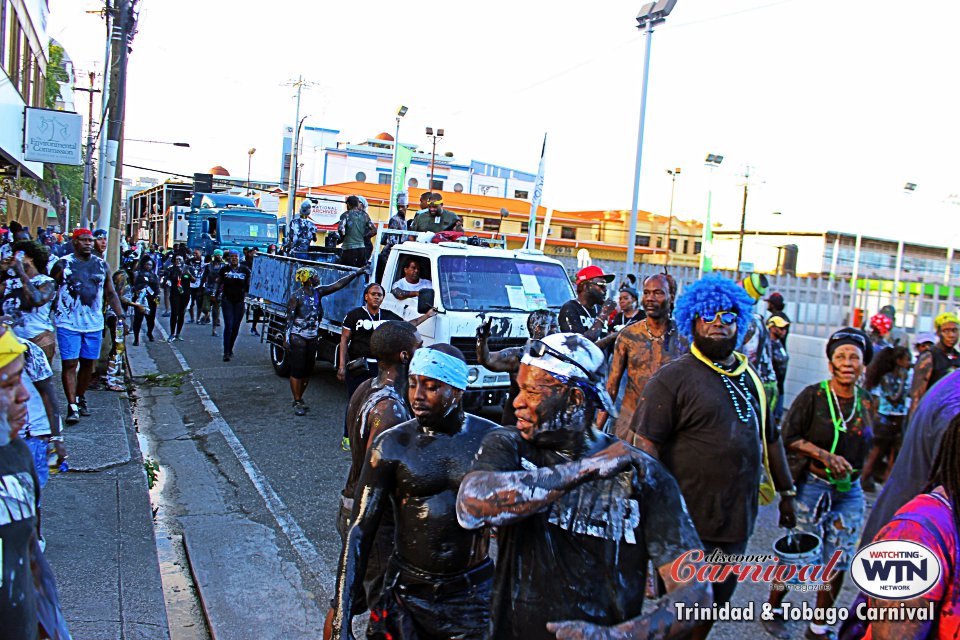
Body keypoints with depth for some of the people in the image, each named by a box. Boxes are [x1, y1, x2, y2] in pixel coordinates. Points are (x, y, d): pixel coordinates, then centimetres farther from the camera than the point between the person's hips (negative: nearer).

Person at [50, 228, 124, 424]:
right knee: (69, 364, -6)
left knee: (88, 363, 10)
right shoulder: (63, 264, -2)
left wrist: (121, 316, 5)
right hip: (68, 323, -4)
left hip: (94, 324, 4)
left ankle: (80, 398, 27)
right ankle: (72, 406, -6)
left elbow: (111, 294, 14)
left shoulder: (102, 265, 8)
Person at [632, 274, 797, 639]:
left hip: (738, 520, 7)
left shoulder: (749, 378, 11)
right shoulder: (674, 377, -10)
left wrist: (786, 492, 22)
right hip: (690, 522, -6)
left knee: (717, 602, 19)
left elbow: (770, 438, 21)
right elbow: (647, 444, -16)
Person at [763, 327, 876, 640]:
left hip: (849, 492, 5)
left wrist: (853, 472, 8)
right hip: (811, 486, -5)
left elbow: (866, 447, 18)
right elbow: (788, 438, -11)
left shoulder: (867, 403, 4)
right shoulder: (813, 395, -10)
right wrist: (825, 456, -18)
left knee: (838, 563, 6)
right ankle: (774, 608, 25)